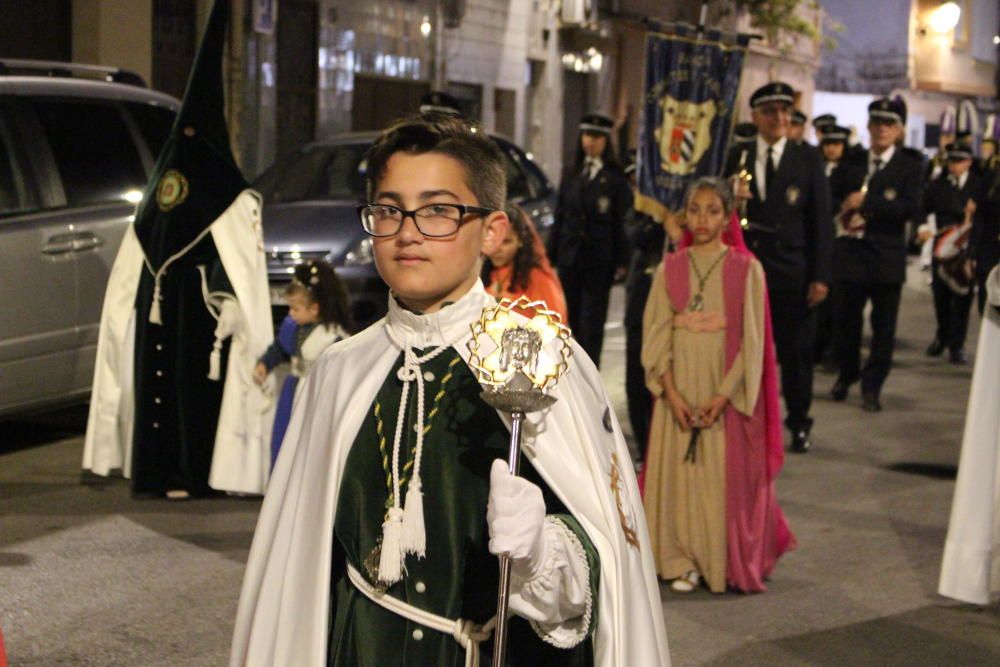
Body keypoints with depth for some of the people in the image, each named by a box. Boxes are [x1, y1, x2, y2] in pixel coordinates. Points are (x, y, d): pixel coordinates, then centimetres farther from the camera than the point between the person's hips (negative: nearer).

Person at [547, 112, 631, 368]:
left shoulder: (615, 178, -1)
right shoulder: (571, 175, 12)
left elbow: (621, 222, -4)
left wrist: (621, 262, -9)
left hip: (598, 260, -4)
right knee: (573, 316, 9)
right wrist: (551, 254, 8)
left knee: (593, 320, -2)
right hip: (570, 257, 4)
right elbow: (559, 216, 13)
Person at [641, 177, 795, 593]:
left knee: (728, 476, -1)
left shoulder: (746, 269, -1)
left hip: (728, 392, -2)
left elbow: (752, 341, -5)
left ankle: (730, 563, 10)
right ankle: (683, 562, 10)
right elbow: (656, 335, 1)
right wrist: (671, 393, -10)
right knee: (679, 473, 2)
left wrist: (724, 395, -14)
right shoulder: (671, 269, 5)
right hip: (679, 392, 2)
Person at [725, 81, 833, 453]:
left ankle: (799, 425, 22)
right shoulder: (735, 159, 6)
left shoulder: (808, 159, 3)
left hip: (793, 271, 0)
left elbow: (821, 219, 1)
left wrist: (820, 276, -5)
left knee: (796, 351, 6)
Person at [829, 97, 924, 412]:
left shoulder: (910, 165, 0)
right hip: (852, 252, 2)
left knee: (883, 324, 1)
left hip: (888, 256, -2)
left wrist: (865, 202, -17)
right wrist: (843, 218, -5)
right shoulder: (852, 163, 10)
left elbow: (912, 208, -13)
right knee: (846, 318, 7)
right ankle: (846, 375, 28)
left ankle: (872, 386, 10)